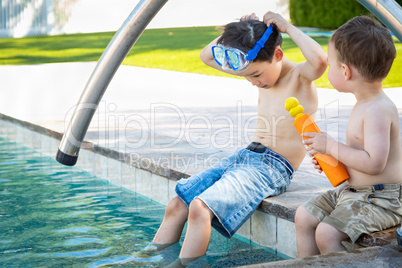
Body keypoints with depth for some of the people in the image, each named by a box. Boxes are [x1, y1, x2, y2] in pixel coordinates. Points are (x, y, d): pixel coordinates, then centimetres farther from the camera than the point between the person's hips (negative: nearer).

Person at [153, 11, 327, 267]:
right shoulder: (257, 69, 13)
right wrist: (236, 32, 6)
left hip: (274, 168, -8)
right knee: (177, 204, -2)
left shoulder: (301, 75, -8)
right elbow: (207, 56, 22)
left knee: (200, 207, -27)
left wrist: (288, 28, -20)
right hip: (244, 156, 8)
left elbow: (320, 59, -34)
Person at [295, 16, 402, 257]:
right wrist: (332, 159, 7)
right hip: (351, 191, 10)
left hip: (381, 200, -10)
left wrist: (330, 146, -22)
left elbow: (374, 163, -29)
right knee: (305, 216, 8)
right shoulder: (365, 104, 9)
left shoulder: (378, 110, -23)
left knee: (326, 233, -23)